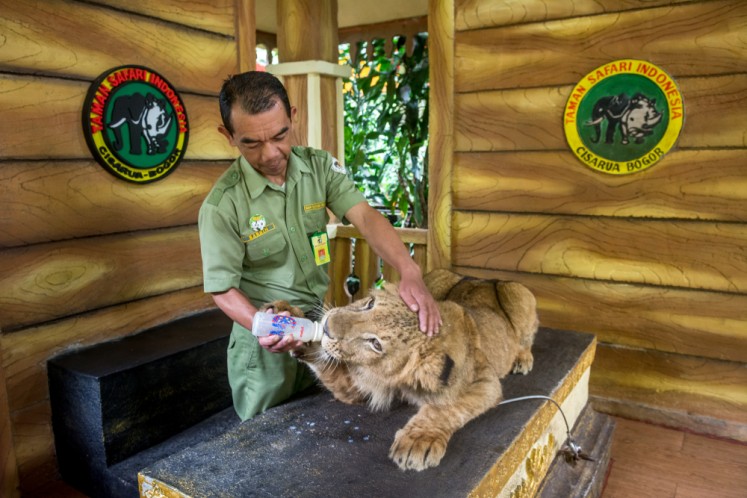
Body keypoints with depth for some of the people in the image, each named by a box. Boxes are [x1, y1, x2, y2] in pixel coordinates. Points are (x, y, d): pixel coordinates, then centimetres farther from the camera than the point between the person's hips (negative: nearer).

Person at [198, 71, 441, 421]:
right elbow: (223, 289, -13)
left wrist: (409, 272, -37)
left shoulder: (320, 166, -8)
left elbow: (365, 217, -20)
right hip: (266, 344, -3)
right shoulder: (222, 204, -19)